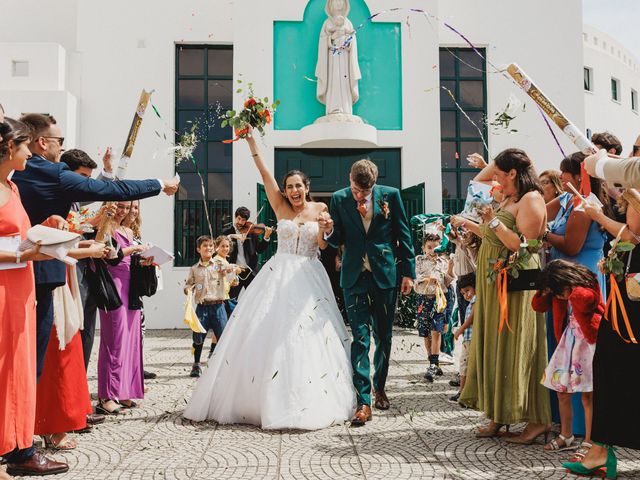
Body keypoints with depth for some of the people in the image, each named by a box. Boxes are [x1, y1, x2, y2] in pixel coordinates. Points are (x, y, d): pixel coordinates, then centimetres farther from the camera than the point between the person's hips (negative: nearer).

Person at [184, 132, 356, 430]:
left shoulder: (320, 208, 6)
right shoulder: (280, 207, 6)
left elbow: (323, 244, -1)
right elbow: (265, 174, 1)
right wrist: (251, 141, -4)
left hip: (309, 279, -1)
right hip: (279, 276, 1)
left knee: (309, 337, -2)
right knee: (268, 334, -1)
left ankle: (311, 403, 7)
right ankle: (261, 398, 10)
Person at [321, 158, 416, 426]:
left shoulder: (390, 195, -2)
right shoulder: (339, 199, 0)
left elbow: (403, 235, 3)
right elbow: (338, 240, 7)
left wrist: (408, 271, 1)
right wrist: (329, 231, -16)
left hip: (385, 274, 1)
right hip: (354, 276, 0)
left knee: (383, 336, 11)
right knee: (360, 338, -4)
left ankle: (379, 388, 32)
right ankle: (363, 401, -2)